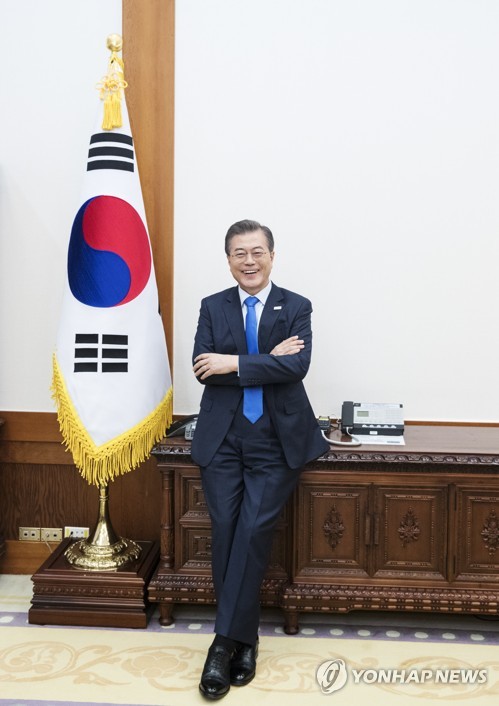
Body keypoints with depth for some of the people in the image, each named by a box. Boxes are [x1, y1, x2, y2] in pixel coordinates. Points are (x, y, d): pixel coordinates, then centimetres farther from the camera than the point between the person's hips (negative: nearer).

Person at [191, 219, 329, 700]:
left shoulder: (296, 307, 4)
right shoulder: (212, 307, 9)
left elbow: (298, 365, -12)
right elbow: (203, 368, -5)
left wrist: (234, 363, -16)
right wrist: (268, 360, -12)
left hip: (276, 440, -1)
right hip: (222, 438, 2)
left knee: (253, 531, -9)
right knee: (225, 532, -1)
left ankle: (226, 640, 5)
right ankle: (245, 639, 16)